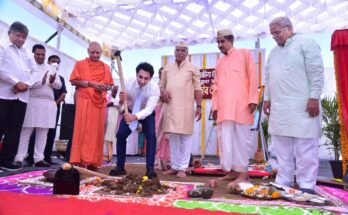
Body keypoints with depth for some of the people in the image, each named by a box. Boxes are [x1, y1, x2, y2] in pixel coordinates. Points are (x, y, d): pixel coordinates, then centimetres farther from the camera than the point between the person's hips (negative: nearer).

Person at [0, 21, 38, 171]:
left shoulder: (27, 53, 20)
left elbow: (35, 71, 15)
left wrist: (27, 84, -4)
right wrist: (16, 82, -14)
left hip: (22, 96, 5)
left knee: (14, 130, 5)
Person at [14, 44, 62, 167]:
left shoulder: (51, 68, 19)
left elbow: (59, 85, 12)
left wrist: (52, 81, -9)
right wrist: (41, 81, -20)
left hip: (48, 104, 4)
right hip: (32, 102, -4)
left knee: (42, 134, 4)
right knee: (26, 132, -2)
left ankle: (39, 159, 8)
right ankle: (19, 158, 4)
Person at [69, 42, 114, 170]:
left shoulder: (106, 67, 17)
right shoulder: (80, 64, 9)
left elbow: (110, 85, 18)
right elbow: (74, 81, 0)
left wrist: (105, 87, -5)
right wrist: (90, 83, -12)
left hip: (100, 102, 3)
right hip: (84, 100, -3)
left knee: (97, 132, 1)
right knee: (82, 130, -5)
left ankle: (93, 162, 6)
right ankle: (78, 161, -1)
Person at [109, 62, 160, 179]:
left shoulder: (154, 88, -33)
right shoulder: (128, 82, -28)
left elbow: (148, 109, -40)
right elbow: (120, 105, -27)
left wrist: (135, 117, -59)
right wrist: (121, 100, -52)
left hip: (147, 114, -1)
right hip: (130, 111, 2)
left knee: (151, 136, -20)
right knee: (120, 135, -9)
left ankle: (150, 168, -11)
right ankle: (120, 167, 6)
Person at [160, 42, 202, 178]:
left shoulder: (192, 68, 7)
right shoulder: (167, 68, 16)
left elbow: (197, 89, 2)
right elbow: (161, 84, 21)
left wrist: (199, 106, -6)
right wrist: (162, 91, -3)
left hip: (186, 107, -3)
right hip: (170, 107, 3)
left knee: (185, 137, -3)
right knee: (173, 137, 6)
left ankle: (182, 168, 4)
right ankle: (174, 166, 16)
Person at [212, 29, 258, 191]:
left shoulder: (244, 54, 9)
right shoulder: (219, 63, 23)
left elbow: (253, 76, 0)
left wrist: (253, 99, -11)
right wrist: (214, 105, 9)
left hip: (240, 105, -5)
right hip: (223, 107, 5)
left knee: (241, 138, -4)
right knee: (225, 139, 3)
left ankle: (243, 173, 0)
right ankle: (232, 171, 12)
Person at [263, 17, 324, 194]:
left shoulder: (306, 44, -1)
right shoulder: (274, 52, 20)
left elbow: (317, 73, -8)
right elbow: (268, 78, 21)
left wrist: (314, 97, -14)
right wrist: (267, 98, 15)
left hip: (302, 107, -6)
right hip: (279, 107, 7)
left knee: (305, 149, -2)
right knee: (282, 148, 10)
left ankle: (306, 185, 7)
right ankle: (283, 181, 19)